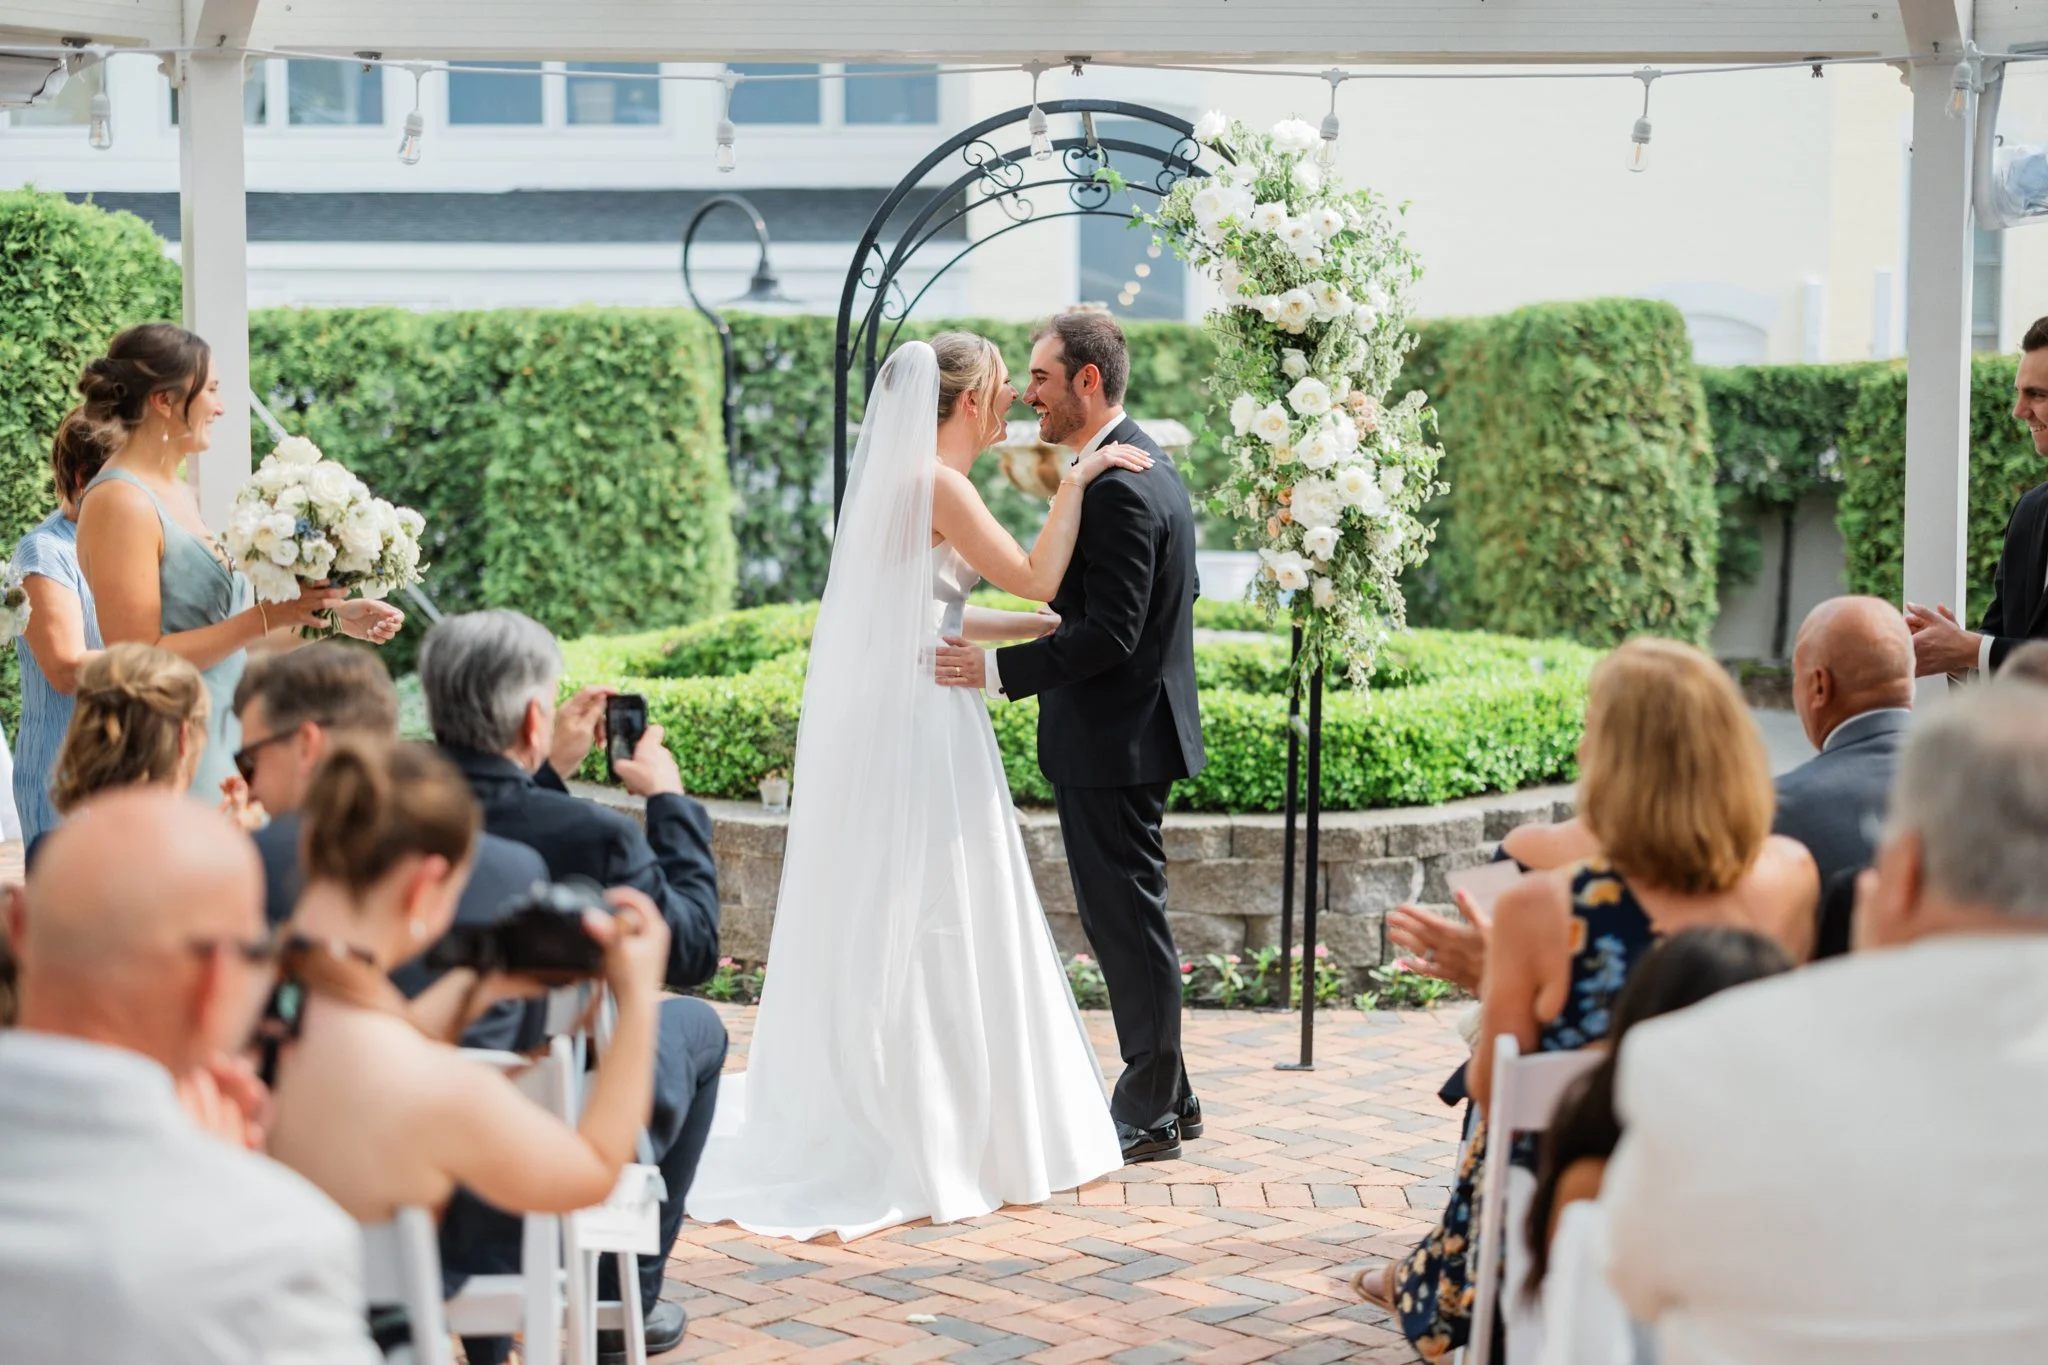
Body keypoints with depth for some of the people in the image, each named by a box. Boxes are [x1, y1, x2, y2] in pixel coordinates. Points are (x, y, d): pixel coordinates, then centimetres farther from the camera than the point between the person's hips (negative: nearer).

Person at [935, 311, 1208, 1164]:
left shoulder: (1118, 488, -21)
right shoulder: (1149, 466, 12)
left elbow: (1107, 634, -25)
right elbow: (1167, 598, 21)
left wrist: (996, 670, -25)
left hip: (1113, 740, -11)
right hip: (1137, 726, 11)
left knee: (1126, 920, -2)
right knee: (1125, 918, 17)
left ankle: (1149, 1115, 7)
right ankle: (1167, 1095, 25)